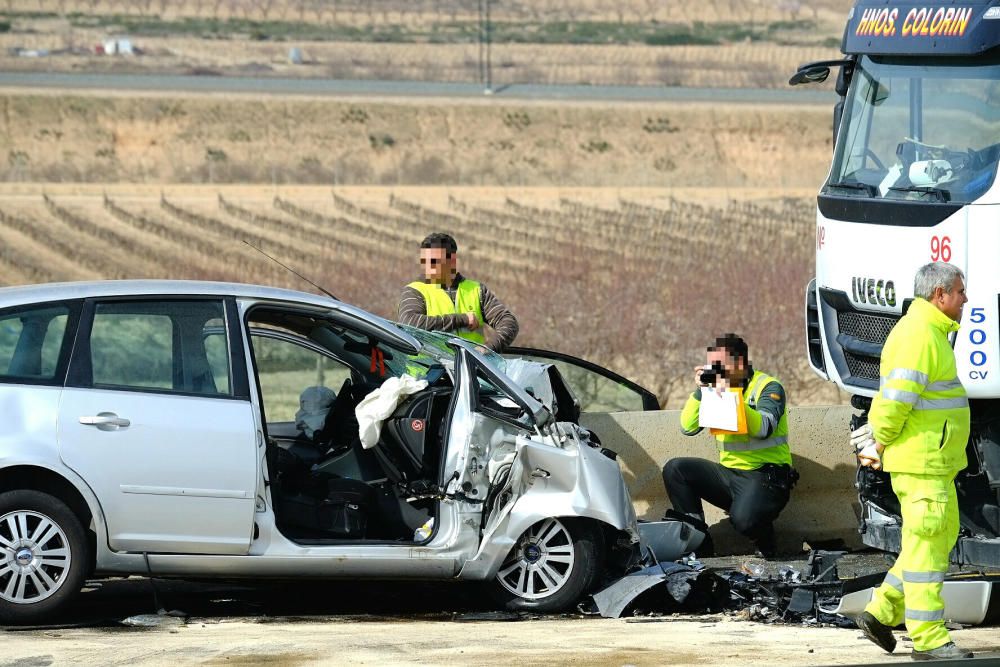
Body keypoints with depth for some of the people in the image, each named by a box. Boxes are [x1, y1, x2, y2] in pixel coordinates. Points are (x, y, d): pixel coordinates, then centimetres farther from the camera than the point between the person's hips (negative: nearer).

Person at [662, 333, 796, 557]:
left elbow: (763, 428, -25)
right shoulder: (715, 388, 9)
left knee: (743, 518, -35)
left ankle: (766, 552, 3)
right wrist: (700, 391, -8)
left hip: (766, 475, -7)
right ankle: (700, 546, -7)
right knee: (674, 469, -10)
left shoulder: (768, 387, -7)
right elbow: (688, 428, 3)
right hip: (730, 472, 7)